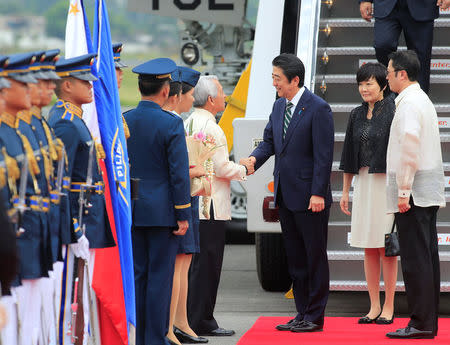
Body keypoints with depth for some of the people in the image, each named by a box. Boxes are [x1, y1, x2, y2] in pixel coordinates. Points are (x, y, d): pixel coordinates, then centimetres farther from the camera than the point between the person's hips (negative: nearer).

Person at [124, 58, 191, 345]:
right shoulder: (171, 124, -12)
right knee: (160, 276, 0)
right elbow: (179, 173, -13)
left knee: (137, 275, 10)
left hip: (132, 210, 5)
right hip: (162, 211, -5)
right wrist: (183, 215, -7)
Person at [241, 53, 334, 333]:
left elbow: (324, 155, -14)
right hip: (286, 195, 8)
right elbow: (270, 141, 16)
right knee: (295, 257, 12)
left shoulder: (318, 109, -12)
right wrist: (254, 158, -6)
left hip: (310, 197, -8)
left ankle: (315, 317, 5)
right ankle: (302, 314, 19)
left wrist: (318, 194, -18)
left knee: (315, 257, 0)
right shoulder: (279, 106, 12)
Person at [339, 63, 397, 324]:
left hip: (386, 182, -6)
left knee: (386, 248, -3)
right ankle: (374, 306, 12)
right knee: (369, 248, 7)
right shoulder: (357, 115, 11)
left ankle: (389, 308, 3)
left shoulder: (393, 112, -7)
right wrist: (345, 191, 14)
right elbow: (349, 155, 16)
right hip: (364, 183, 6)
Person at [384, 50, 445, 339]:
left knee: (415, 258, -9)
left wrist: (403, 191, -20)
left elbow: (410, 146, -23)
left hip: (413, 193, -10)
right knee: (427, 256, 9)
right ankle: (429, 322, 12)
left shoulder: (409, 103, -13)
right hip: (429, 193, 10)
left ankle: (421, 324, -9)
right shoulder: (424, 100, 19)